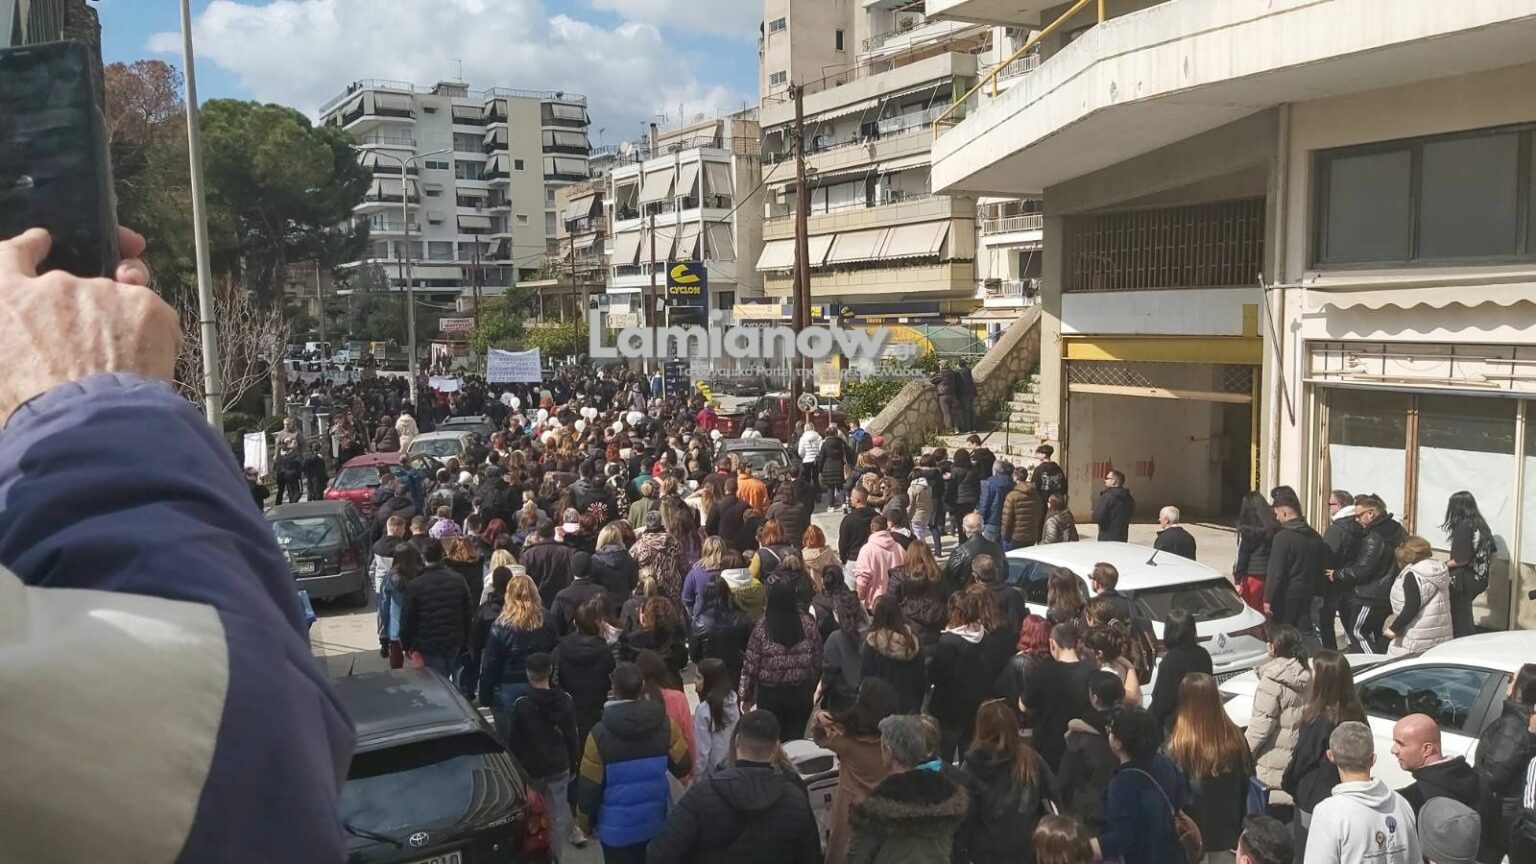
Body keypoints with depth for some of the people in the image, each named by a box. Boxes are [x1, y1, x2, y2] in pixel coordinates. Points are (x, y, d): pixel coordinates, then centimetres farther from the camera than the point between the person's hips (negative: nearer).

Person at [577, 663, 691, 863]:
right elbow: (683, 767, -2)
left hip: (617, 826, -3)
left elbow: (589, 786, -12)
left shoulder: (600, 733, -19)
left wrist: (587, 822, 2)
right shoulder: (665, 725, -12)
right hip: (656, 821, 3)